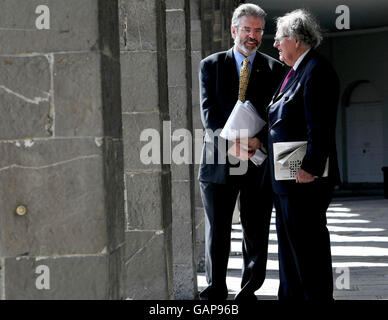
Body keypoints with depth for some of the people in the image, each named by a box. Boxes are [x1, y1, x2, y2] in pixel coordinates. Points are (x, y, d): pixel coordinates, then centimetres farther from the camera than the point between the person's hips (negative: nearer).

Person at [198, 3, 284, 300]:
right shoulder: (211, 65, 6)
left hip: (259, 159, 0)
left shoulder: (274, 69, 7)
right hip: (219, 160, 0)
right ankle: (216, 286, 22)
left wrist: (260, 140, -17)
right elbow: (208, 111, -3)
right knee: (217, 229, 7)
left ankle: (249, 289, 19)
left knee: (256, 231, 6)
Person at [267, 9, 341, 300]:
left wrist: (310, 168, -23)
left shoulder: (317, 70, -14)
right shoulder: (296, 71, 17)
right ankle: (292, 295, 29)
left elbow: (320, 128, -21)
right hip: (286, 179, 11)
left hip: (304, 179, -11)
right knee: (290, 244, 18)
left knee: (309, 245, -2)